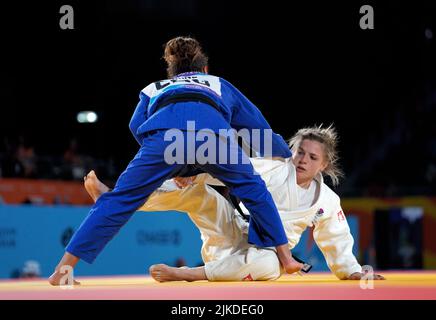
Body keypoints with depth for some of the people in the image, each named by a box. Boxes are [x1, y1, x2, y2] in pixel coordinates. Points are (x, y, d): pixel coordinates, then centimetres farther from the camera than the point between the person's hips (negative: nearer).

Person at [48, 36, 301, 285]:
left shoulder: (154, 89, 43)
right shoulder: (219, 85, 45)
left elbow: (138, 126, 24)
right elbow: (258, 127, 46)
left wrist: (176, 169, 26)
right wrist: (288, 155, 62)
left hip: (165, 133, 0)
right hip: (212, 131, 0)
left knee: (120, 200, 6)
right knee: (253, 189, 24)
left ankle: (63, 268, 0)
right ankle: (286, 259, 23)